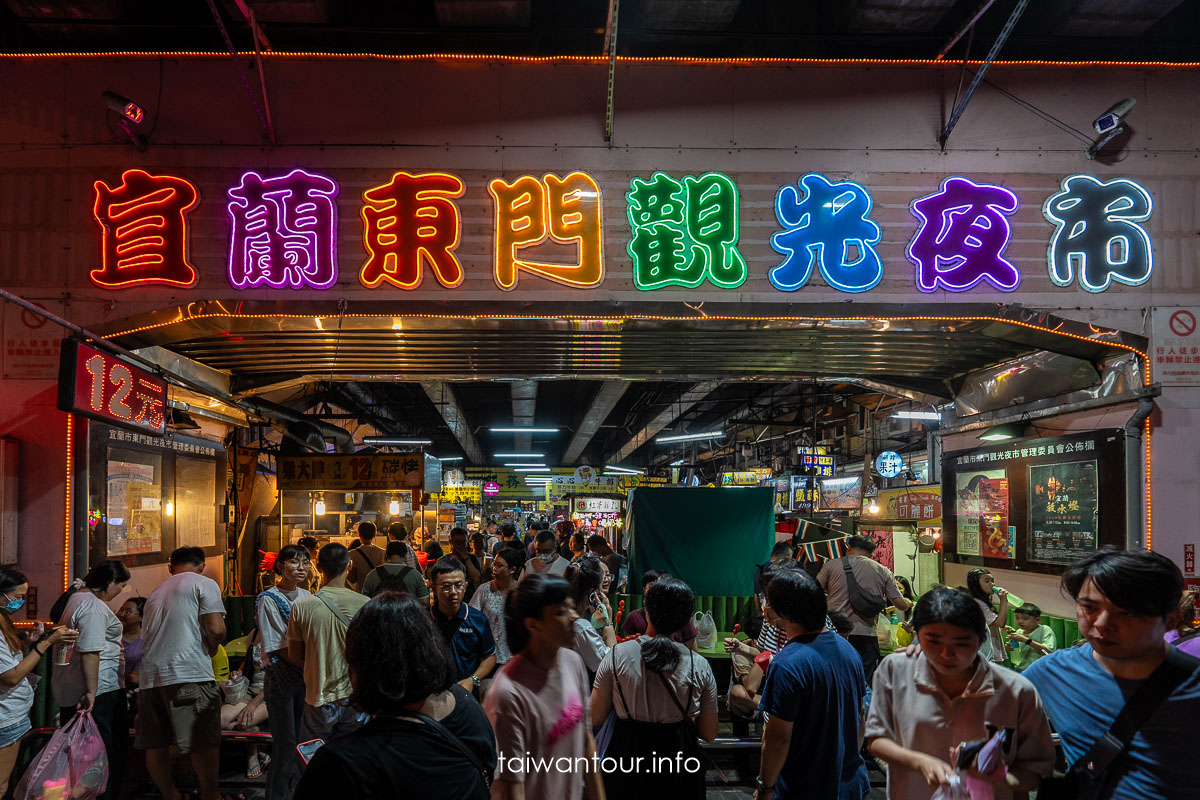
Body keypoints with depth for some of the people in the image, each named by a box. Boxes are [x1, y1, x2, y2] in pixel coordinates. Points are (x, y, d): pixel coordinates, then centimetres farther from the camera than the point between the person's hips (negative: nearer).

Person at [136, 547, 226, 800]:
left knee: (154, 744, 10)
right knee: (205, 741, -3)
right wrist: (212, 649, 10)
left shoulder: (156, 592, 24)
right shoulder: (204, 584, 2)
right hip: (189, 673, -7)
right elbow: (216, 628, -10)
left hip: (150, 674, 7)